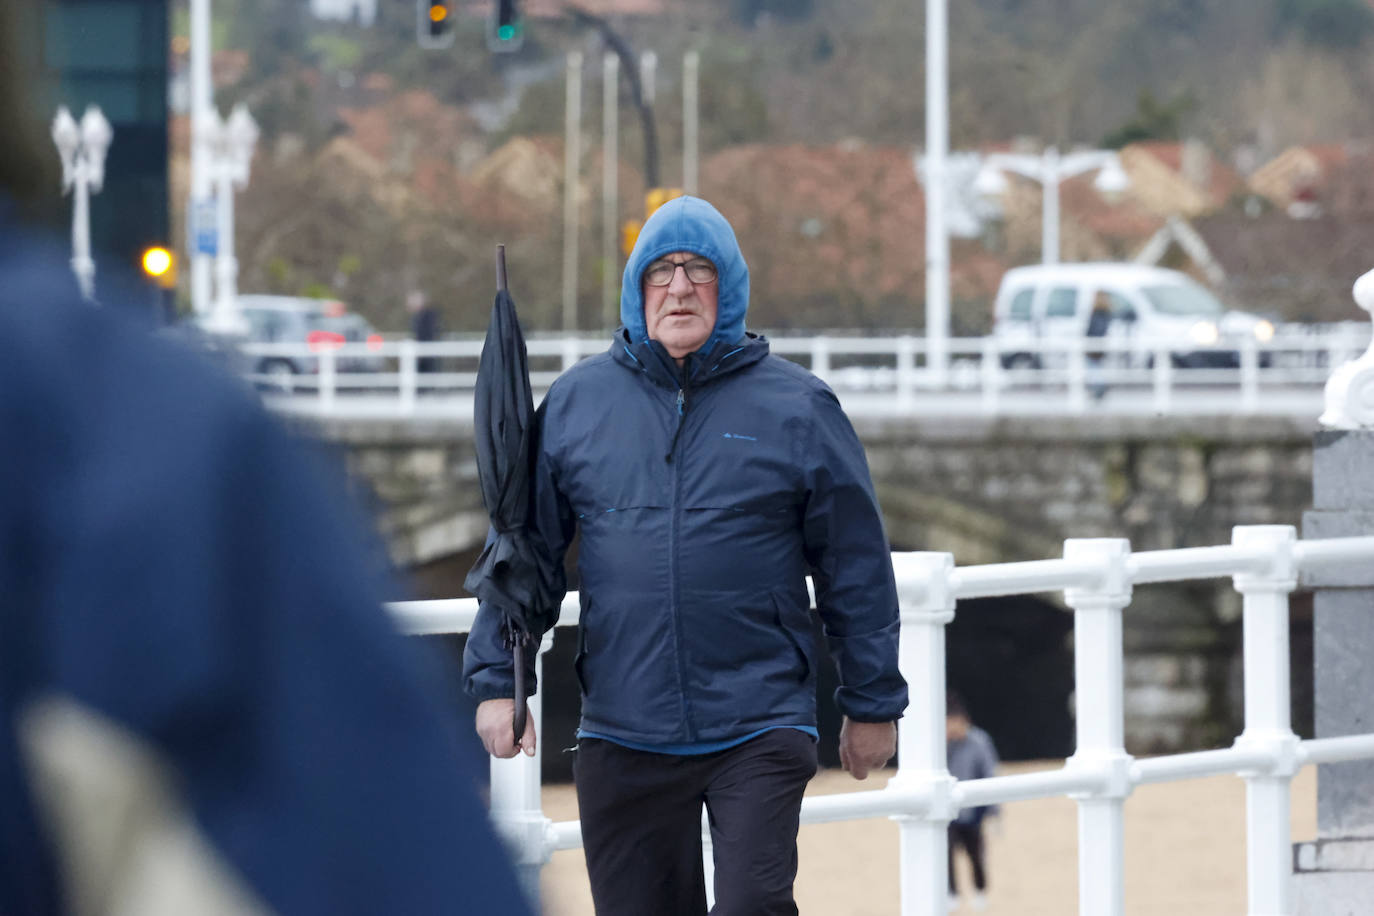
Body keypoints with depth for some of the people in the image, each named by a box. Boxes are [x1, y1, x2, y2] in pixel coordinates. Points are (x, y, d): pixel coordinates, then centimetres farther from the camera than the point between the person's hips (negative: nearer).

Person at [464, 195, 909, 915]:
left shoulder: (796, 408, 2)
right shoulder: (576, 402, 6)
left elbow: (855, 566, 7)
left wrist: (872, 701, 8)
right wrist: (496, 680, 5)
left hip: (759, 727, -2)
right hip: (622, 738, 2)